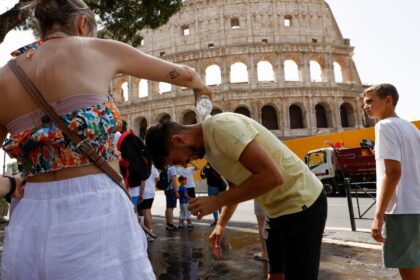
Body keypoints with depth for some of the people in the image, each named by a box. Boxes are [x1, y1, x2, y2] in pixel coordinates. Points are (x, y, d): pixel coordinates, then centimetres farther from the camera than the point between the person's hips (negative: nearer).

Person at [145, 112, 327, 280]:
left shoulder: (220, 128, -24)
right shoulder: (209, 144, 6)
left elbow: (272, 176, -30)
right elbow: (236, 185, 18)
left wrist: (216, 201, -23)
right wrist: (220, 225, 7)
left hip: (300, 204, -9)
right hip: (280, 207, 9)